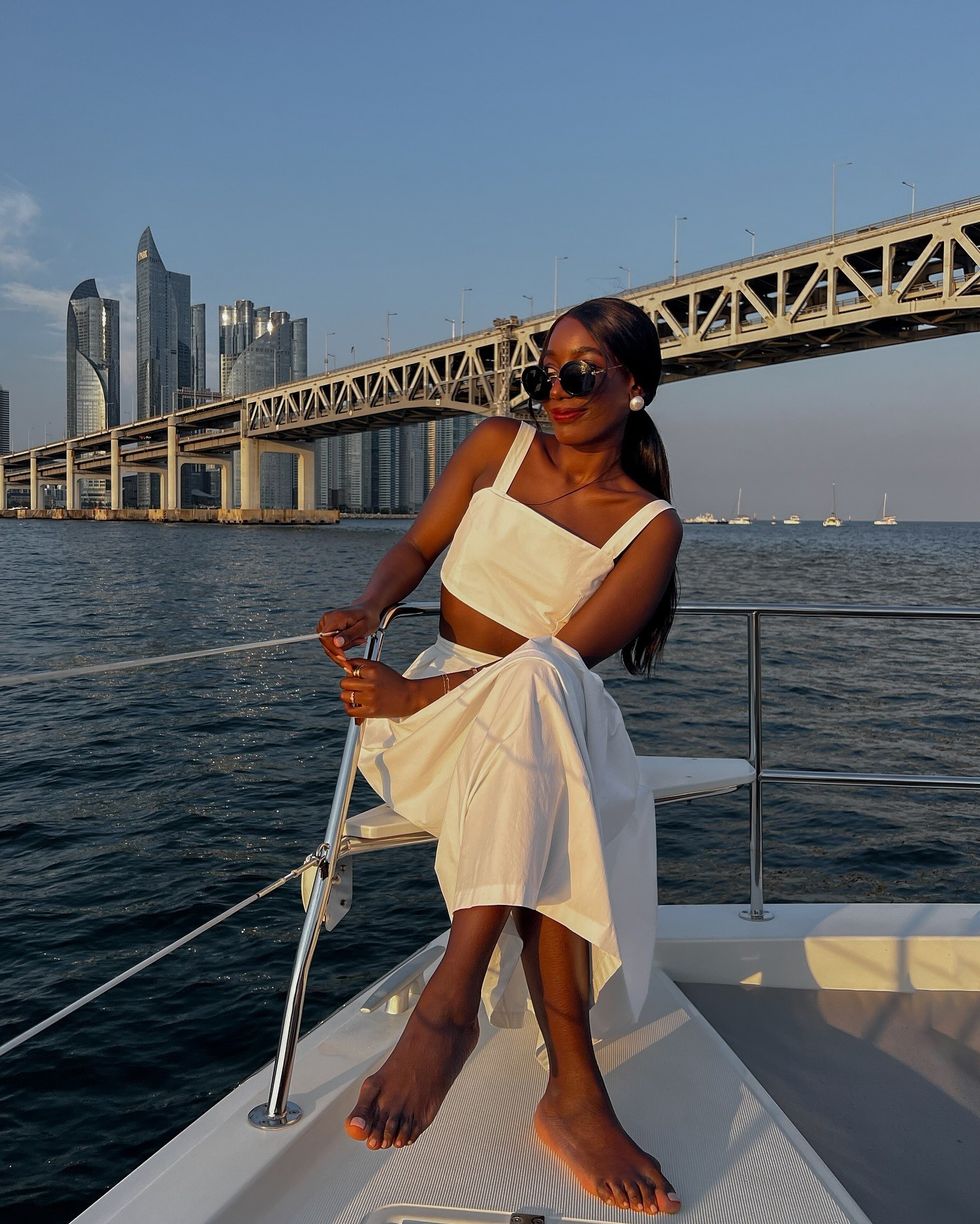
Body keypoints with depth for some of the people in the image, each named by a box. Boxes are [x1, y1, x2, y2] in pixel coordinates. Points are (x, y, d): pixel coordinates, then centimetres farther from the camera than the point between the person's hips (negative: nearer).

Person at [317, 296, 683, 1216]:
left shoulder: (649, 525, -3)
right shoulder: (497, 446, 5)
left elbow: (566, 655, -15)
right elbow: (417, 545, 7)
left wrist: (418, 694, -26)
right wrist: (369, 609, -18)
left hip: (556, 723, 0)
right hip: (439, 714, 1)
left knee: (535, 687, -41)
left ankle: (453, 994, -45)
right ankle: (573, 1084, -41)